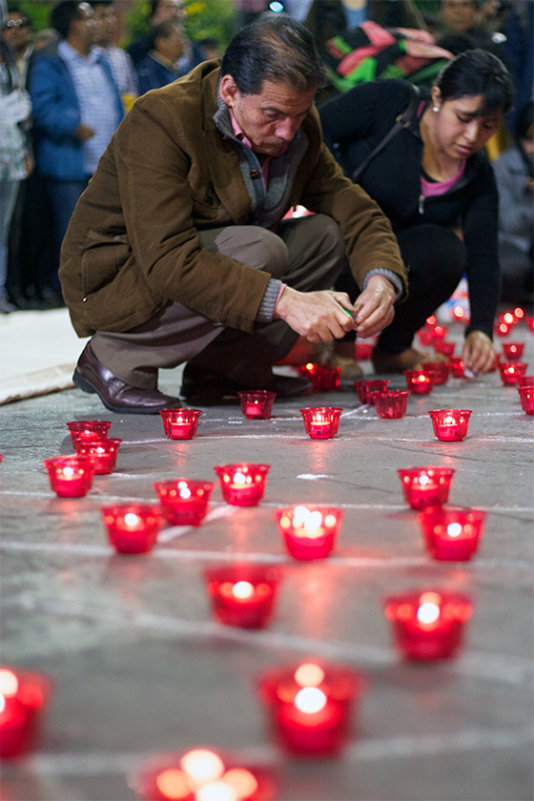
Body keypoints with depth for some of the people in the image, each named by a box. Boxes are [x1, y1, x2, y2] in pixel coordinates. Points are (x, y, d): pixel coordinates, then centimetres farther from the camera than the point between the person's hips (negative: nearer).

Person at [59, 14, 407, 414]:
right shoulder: (159, 119, -27)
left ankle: (222, 368, -2)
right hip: (115, 283, -8)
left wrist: (382, 279, -25)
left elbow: (356, 211, -2)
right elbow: (167, 260, -36)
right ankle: (115, 360, -16)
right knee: (258, 250, -30)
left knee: (327, 234, -5)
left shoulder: (300, 128, -4)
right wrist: (284, 300, -44)